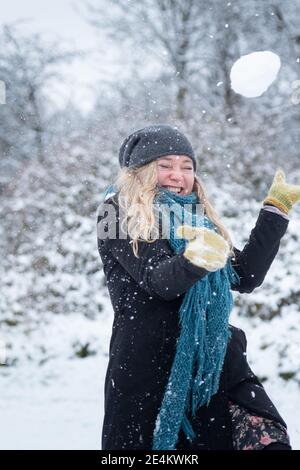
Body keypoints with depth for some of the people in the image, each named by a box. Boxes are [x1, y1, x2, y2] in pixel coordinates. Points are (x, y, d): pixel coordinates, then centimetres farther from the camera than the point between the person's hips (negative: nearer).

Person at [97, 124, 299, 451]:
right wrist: (194, 260, -34)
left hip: (214, 360, 5)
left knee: (269, 440, -13)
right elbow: (156, 280, -13)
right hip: (147, 366, -4)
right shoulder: (118, 212, 2)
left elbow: (246, 277, 15)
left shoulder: (197, 216, 21)